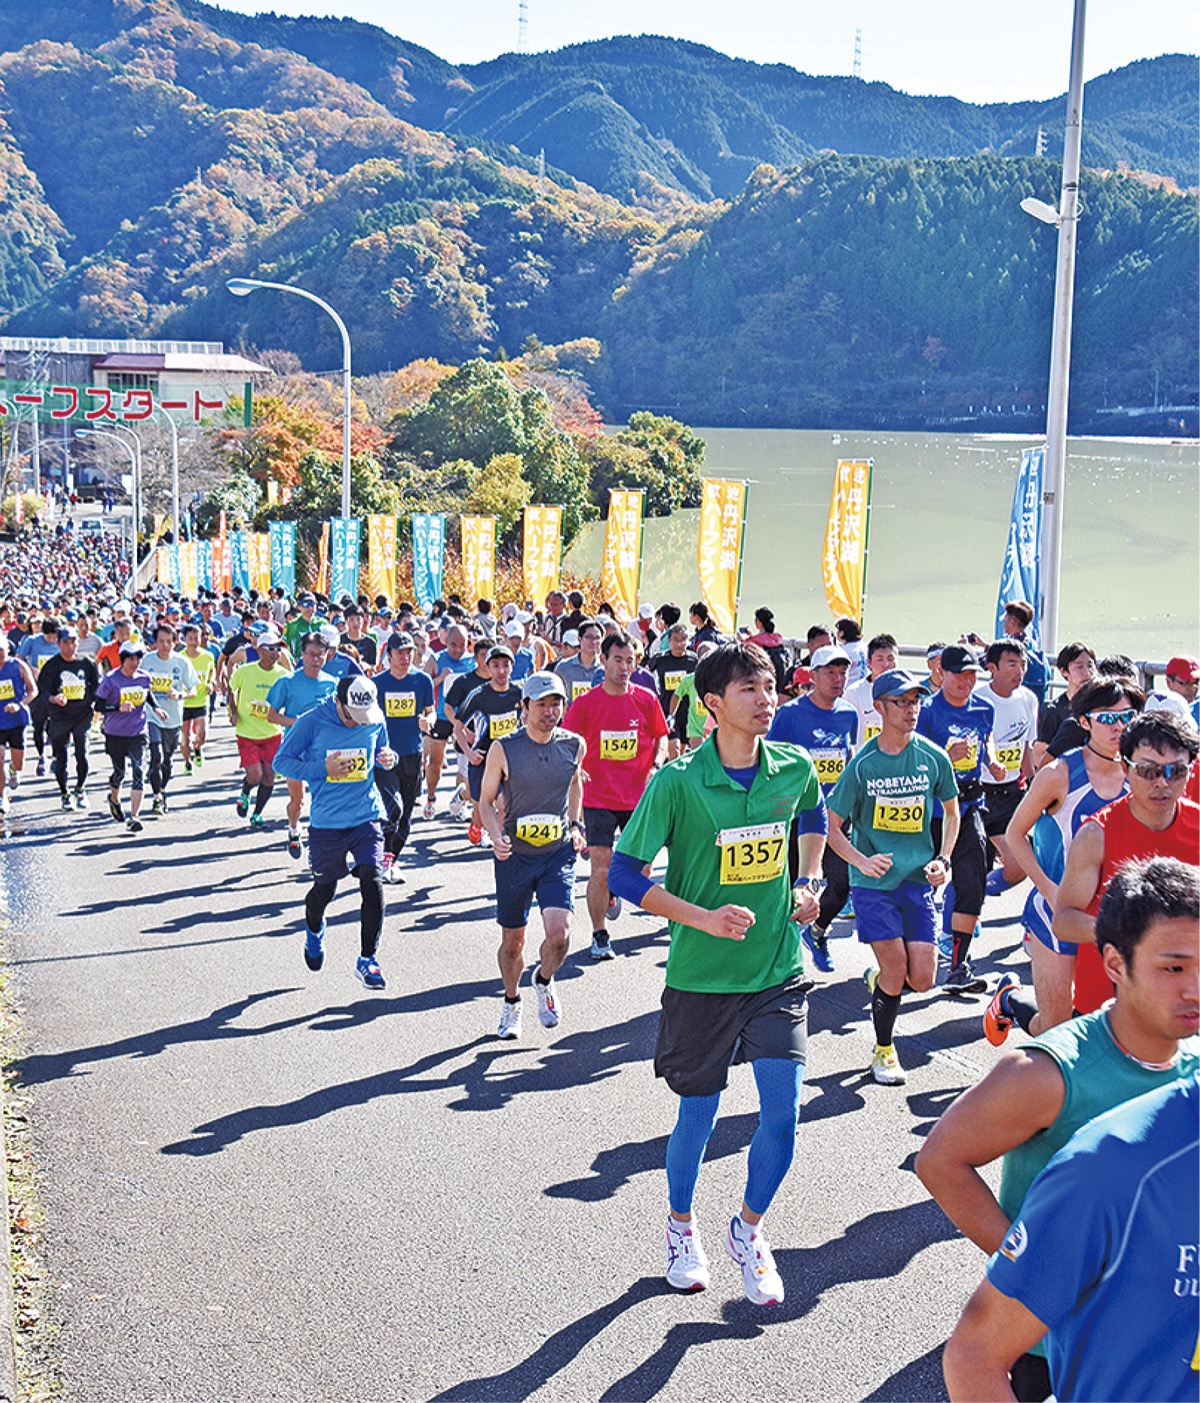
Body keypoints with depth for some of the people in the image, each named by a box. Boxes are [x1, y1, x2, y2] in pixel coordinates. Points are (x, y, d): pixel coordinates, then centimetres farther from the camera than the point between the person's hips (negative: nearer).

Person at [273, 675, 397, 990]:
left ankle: (367, 960, 0)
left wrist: (388, 759, -7)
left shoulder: (375, 721, -2)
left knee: (372, 881, -13)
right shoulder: (312, 722, -12)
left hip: (367, 816, 1)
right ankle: (314, 929, 49)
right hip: (326, 820, -1)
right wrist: (322, 769, -19)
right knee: (325, 887, 12)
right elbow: (282, 761, -5)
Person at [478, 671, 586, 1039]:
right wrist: (496, 836, -17)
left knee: (558, 934, -16)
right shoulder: (504, 749, -11)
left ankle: (544, 981, 17)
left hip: (559, 853, 1)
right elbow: (486, 800, 0)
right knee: (513, 942, 10)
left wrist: (575, 824, 9)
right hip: (514, 855, -1)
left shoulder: (574, 745, -3)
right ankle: (511, 1002, 38)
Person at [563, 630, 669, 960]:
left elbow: (660, 736, 13)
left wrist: (656, 765, -3)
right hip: (598, 799, -2)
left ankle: (612, 890, 42)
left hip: (639, 797, 3)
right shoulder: (585, 703, -6)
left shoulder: (646, 699, 0)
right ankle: (599, 936, 8)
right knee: (601, 868, -6)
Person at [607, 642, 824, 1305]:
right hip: (701, 976, -3)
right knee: (698, 1115, 11)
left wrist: (806, 884, 8)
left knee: (782, 1117, -3)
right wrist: (704, 918, -20)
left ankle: (748, 1230, 25)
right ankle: (681, 1226, 39)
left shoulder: (794, 769, -3)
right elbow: (625, 872, -12)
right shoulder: (677, 782, -16)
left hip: (779, 970, 3)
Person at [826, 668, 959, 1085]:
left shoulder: (933, 758, -1)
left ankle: (878, 979, 32)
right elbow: (832, 825, 0)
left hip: (919, 879, 3)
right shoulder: (863, 764, -8)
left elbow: (951, 811, 16)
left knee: (921, 979, -3)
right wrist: (862, 861, -15)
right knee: (896, 970, -7)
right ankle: (883, 1050, 16)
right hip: (873, 881, -3)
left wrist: (942, 859, 3)